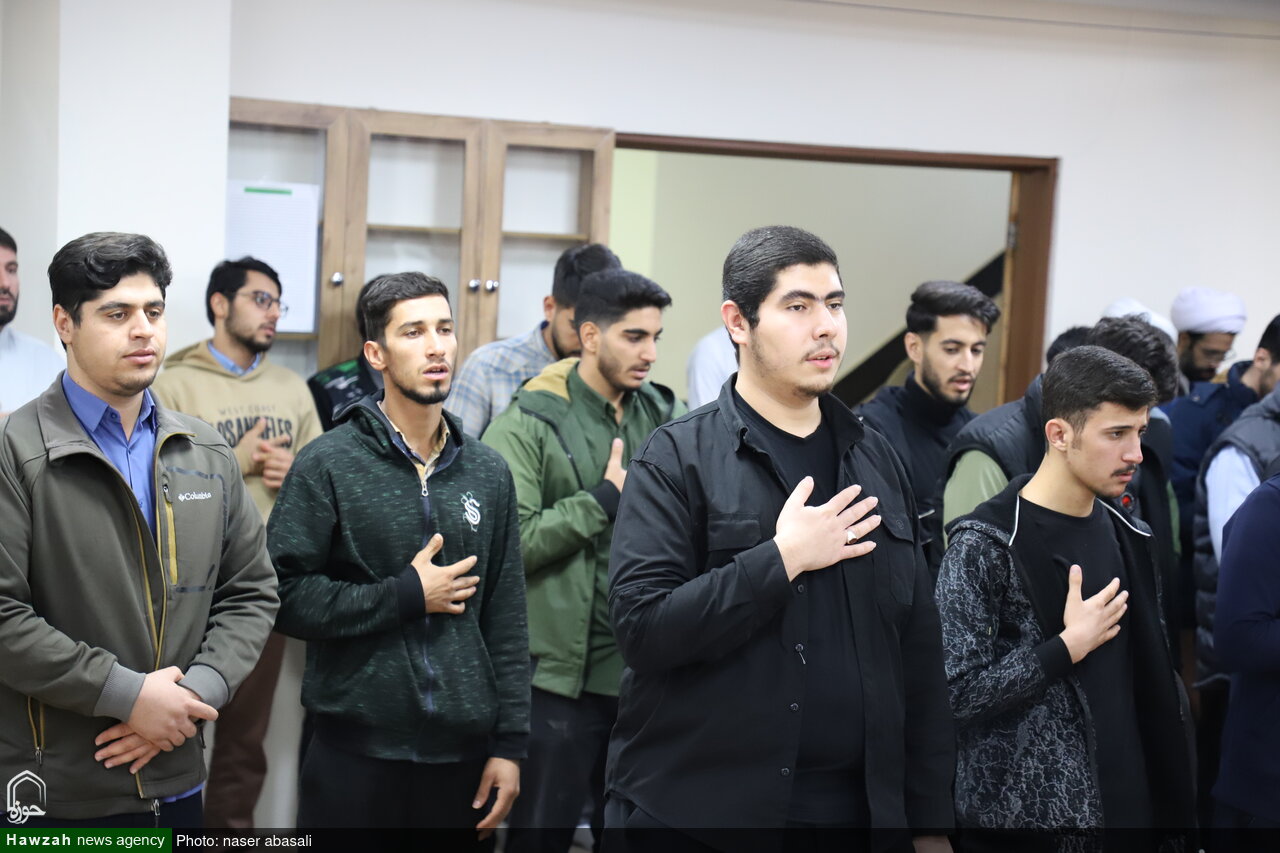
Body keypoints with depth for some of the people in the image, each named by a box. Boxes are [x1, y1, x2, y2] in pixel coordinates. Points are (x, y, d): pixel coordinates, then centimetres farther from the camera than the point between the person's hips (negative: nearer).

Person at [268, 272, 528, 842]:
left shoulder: (488, 473, 7)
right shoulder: (328, 464, -5)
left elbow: (507, 620, 8)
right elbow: (284, 595, -12)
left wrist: (509, 744, 5)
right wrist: (406, 596, -12)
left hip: (464, 754, 4)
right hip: (356, 753, -3)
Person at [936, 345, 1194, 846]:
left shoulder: (1124, 535, 6)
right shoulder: (986, 545, -15)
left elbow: (1149, 672, 15)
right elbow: (955, 692, -21)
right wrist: (1071, 645, -17)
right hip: (1026, 809, -6)